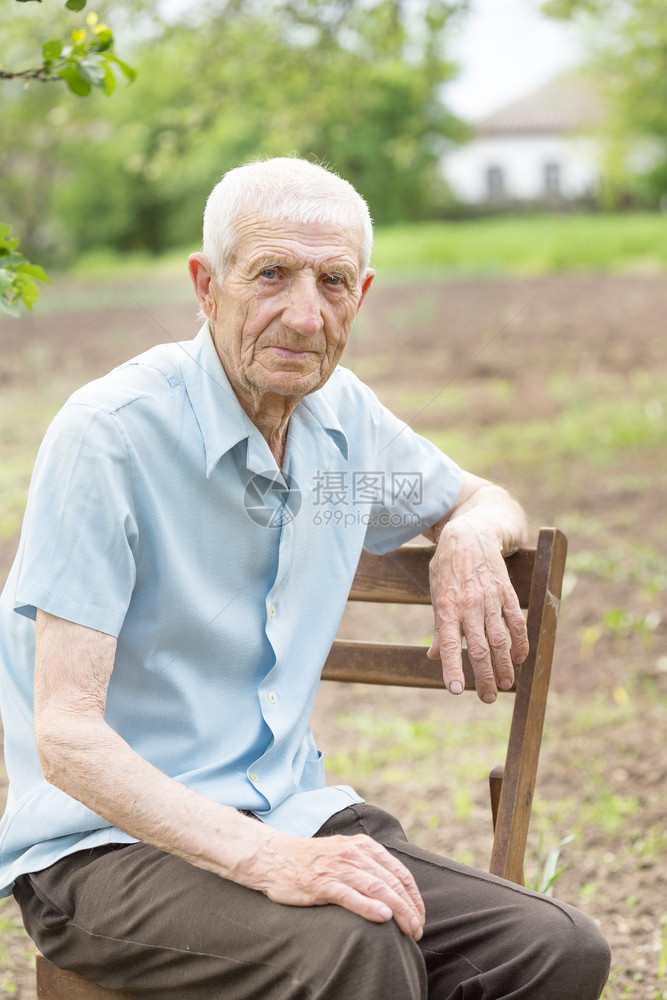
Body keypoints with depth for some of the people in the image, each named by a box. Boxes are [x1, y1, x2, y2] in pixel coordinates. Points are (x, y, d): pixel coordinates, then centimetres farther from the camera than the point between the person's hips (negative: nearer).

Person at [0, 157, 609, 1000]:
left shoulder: (342, 414, 6)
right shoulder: (109, 433, -15)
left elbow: (484, 500, 27)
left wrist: (469, 537, 0)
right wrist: (264, 860, -32)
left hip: (287, 814, 6)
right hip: (105, 844, -6)